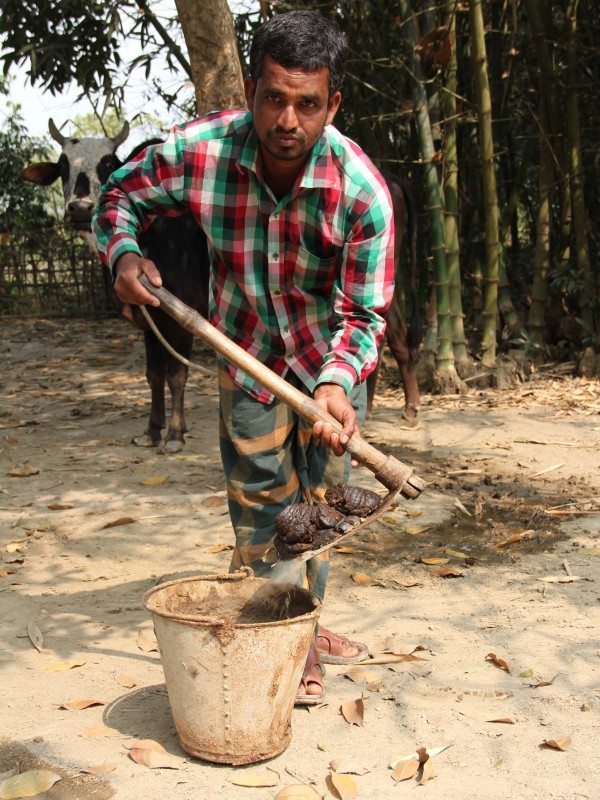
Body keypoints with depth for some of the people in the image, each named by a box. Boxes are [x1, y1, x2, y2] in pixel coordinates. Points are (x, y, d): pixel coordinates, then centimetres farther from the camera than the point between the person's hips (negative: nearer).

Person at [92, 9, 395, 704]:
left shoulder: (363, 191, -29)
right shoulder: (196, 150, -25)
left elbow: (365, 315, -24)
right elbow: (120, 196, -4)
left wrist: (338, 383, -42)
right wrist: (123, 255, -24)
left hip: (332, 362, 0)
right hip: (249, 360, 0)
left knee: (319, 503, 13)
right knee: (258, 512, 6)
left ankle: (302, 631, 34)